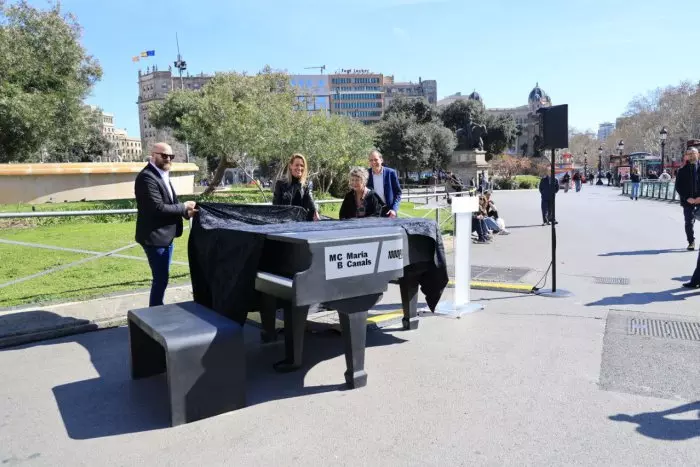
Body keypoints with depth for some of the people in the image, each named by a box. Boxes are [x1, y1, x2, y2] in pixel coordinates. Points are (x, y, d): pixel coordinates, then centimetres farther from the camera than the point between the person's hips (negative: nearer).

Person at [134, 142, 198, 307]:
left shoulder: (163, 175, 14)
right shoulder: (147, 177, -18)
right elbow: (158, 208, -25)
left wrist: (186, 212, -2)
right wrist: (183, 207, -14)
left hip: (165, 235, 10)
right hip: (155, 236, -10)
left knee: (162, 277, 17)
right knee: (161, 278, -3)